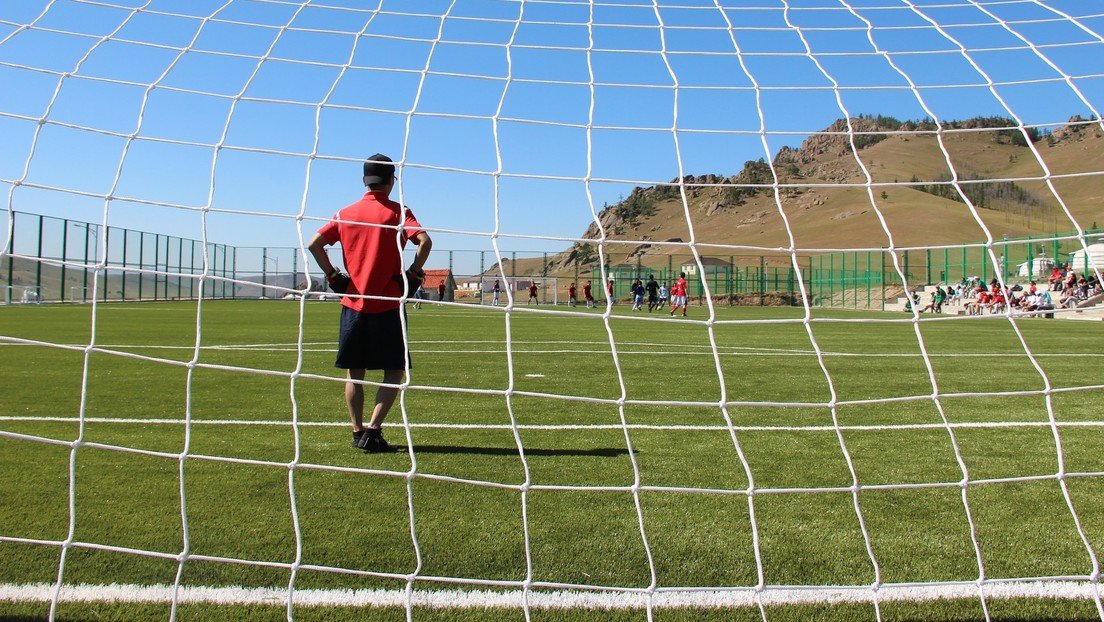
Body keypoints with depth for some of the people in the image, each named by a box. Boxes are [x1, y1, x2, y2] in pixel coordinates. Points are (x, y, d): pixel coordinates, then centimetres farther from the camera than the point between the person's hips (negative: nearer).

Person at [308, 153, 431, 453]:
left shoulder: (345, 214, 8)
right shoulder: (398, 212, -2)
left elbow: (314, 244, 1)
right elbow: (424, 241, -17)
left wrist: (333, 276, 6)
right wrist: (413, 274, -8)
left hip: (352, 303, 4)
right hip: (388, 305, -3)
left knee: (354, 372, 13)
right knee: (394, 372, 5)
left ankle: (358, 432, 15)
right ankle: (373, 430, -4)